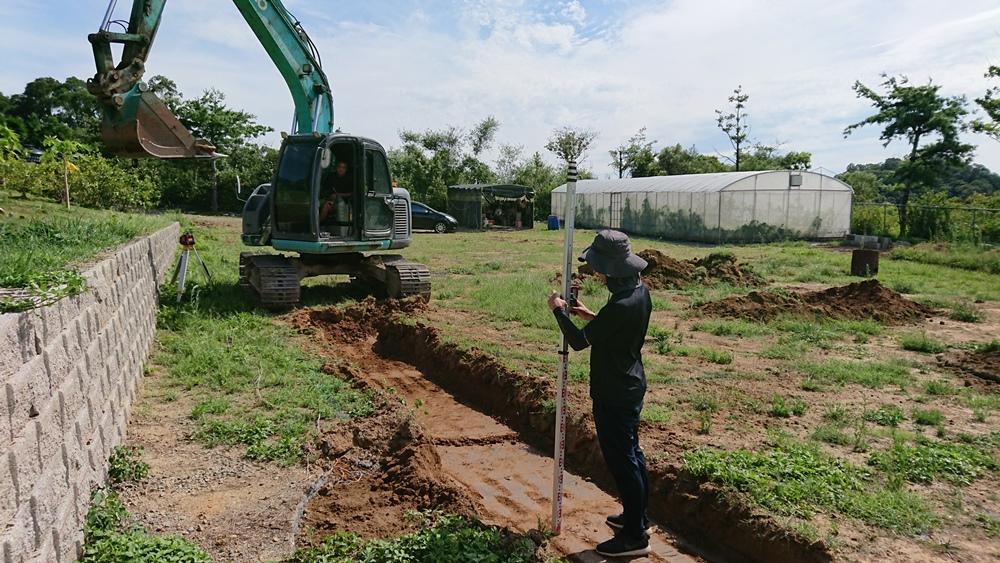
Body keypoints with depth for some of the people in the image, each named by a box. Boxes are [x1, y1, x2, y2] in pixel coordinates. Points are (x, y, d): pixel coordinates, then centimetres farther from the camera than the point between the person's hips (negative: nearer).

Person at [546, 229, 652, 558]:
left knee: (622, 461, 3)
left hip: (614, 395, -10)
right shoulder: (640, 290, 0)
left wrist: (559, 311, -7)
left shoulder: (620, 305, -30)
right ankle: (637, 517, 38)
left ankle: (635, 537, 17)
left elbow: (578, 341, -21)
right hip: (632, 387, 10)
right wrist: (591, 316, 11)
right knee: (631, 454, 21)